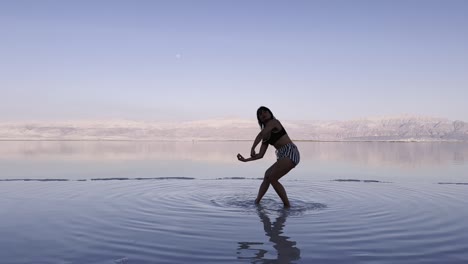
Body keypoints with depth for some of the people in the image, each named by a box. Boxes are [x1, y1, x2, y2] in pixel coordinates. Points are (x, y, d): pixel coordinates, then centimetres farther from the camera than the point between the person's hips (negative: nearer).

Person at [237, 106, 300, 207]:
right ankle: (257, 202, 25)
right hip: (283, 157, 10)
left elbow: (261, 134, -22)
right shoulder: (266, 135, 21)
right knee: (267, 176, 16)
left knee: (272, 178, -14)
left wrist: (252, 149, -25)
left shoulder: (274, 122, -2)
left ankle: (287, 205, -9)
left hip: (290, 153, -10)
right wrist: (246, 160, 14)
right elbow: (260, 155, 18)